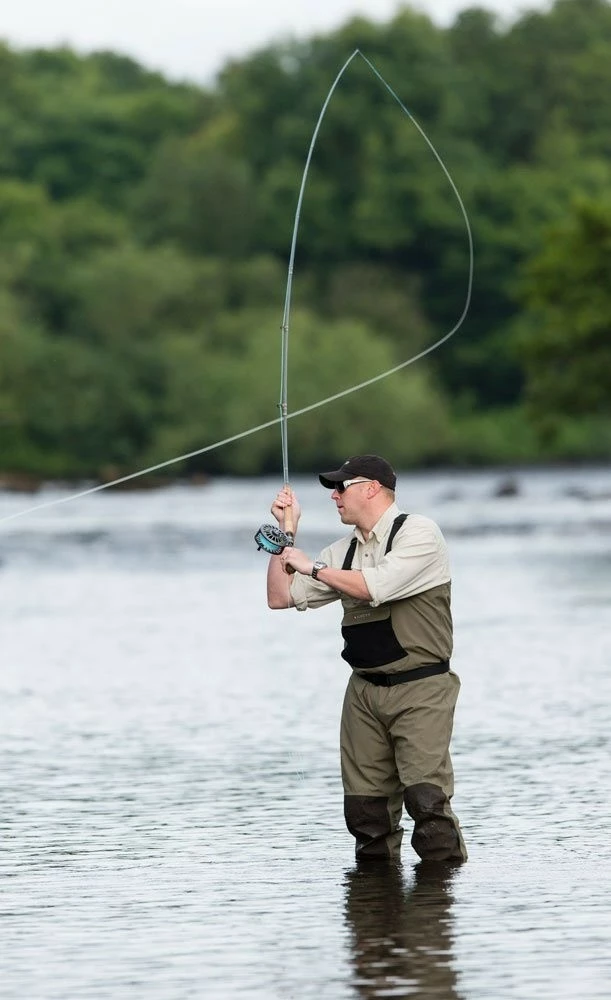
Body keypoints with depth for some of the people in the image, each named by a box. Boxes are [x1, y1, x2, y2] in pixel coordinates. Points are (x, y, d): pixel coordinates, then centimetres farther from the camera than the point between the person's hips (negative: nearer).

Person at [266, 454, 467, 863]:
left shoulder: (419, 533, -5)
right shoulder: (344, 552, 16)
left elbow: (375, 587, -19)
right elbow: (280, 597, 19)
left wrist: (313, 567, -8)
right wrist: (287, 531, 13)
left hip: (419, 690, -7)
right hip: (365, 691, 7)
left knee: (427, 796, -18)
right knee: (364, 806, 1)